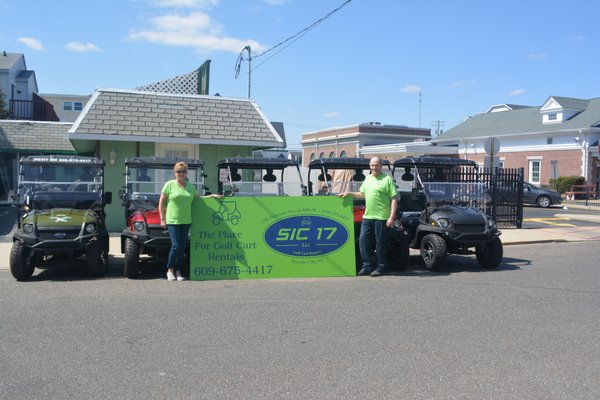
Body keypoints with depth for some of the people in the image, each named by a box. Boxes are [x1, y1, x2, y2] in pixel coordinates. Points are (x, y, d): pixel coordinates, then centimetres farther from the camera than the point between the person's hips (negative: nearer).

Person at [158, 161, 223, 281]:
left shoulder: (190, 186, 12)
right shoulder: (169, 184, -1)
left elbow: (198, 198, 24)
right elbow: (161, 203, 0)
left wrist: (212, 195, 12)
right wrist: (162, 219, -5)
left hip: (186, 221, 4)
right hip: (172, 221, -4)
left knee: (182, 247, 6)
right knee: (176, 246, -9)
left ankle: (178, 272, 16)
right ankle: (170, 270, 10)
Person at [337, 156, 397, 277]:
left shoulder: (387, 179, -6)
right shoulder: (368, 179, 16)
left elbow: (394, 199, -9)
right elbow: (362, 194, 28)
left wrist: (392, 217, -16)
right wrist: (349, 193, 14)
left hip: (381, 217, -7)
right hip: (367, 216, 7)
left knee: (380, 243, 1)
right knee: (363, 241, 6)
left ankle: (380, 268, 13)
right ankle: (367, 266, 16)